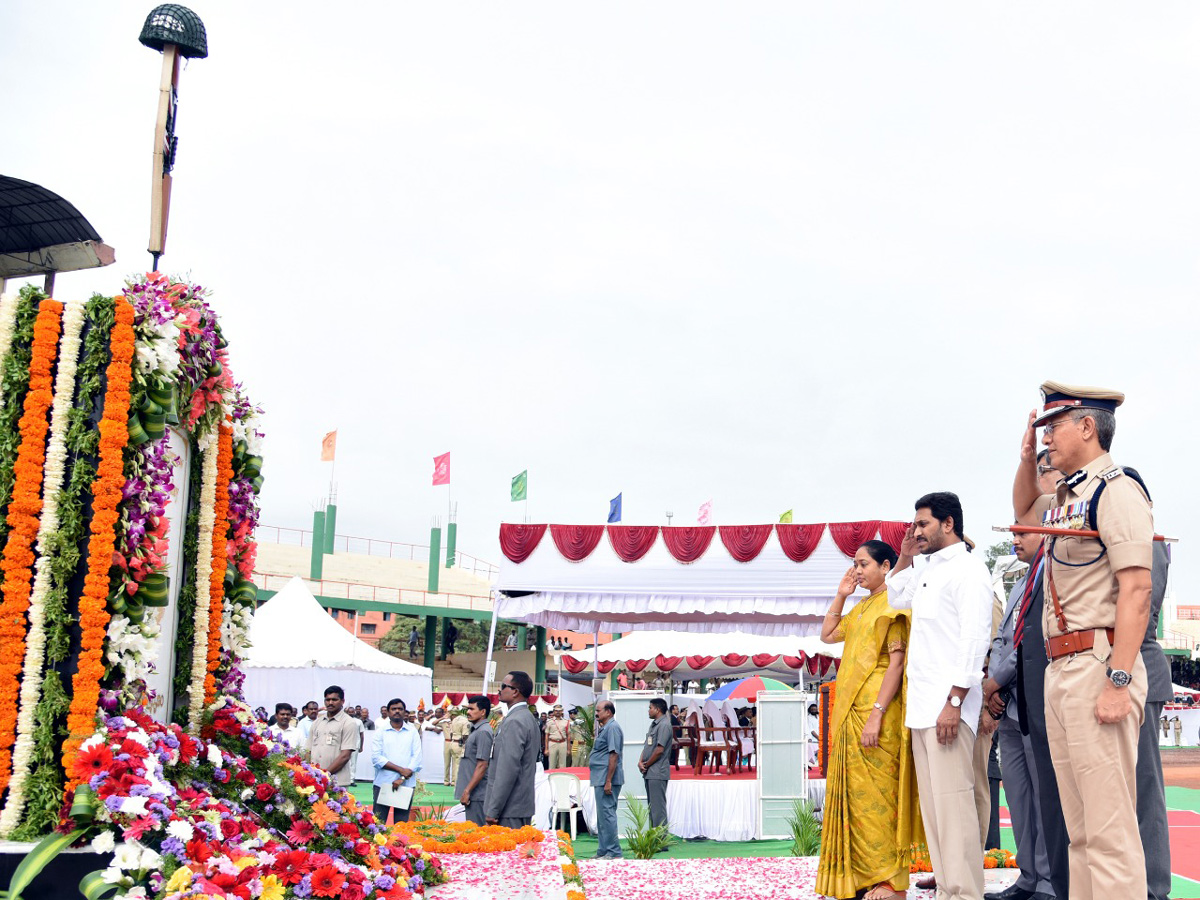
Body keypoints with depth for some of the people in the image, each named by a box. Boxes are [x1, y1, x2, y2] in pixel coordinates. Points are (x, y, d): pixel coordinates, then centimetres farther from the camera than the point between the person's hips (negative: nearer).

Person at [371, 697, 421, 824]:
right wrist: (400, 770, -12)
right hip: (382, 783, -1)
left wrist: (403, 778, -11)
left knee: (401, 823, 4)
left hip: (406, 784, 1)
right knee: (378, 822, -2)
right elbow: (376, 758, -6)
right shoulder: (379, 733, 5)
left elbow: (416, 757, 1)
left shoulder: (413, 732, 9)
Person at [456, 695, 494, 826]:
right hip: (473, 794, 10)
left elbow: (482, 766, -19)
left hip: (477, 795, -10)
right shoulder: (475, 730, 16)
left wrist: (467, 791, -19)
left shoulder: (483, 732, -14)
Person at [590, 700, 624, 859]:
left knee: (606, 814, -8)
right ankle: (603, 851, 22)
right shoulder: (604, 728, 18)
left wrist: (608, 781, -23)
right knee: (602, 815, 15)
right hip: (600, 779, 11)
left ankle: (613, 853, -3)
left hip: (606, 779, -11)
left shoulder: (612, 728, -14)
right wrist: (604, 781, 19)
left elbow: (614, 755, -20)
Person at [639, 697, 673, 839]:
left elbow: (660, 750, -19)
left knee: (658, 807, -7)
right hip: (650, 773, 10)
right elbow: (647, 746, 18)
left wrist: (646, 764, -9)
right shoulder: (654, 724, 17)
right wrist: (641, 762, 1)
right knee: (652, 806, 14)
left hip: (657, 773, -10)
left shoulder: (664, 725, -13)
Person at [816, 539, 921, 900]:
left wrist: (877, 715, -22)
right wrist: (840, 595, 16)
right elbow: (827, 635, 26)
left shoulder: (892, 605, -8)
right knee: (857, 795, 10)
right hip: (852, 712, 8)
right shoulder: (861, 608, 18)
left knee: (875, 794, -7)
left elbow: (896, 663, -15)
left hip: (876, 711, -8)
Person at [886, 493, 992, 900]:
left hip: (948, 705, -9)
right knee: (932, 803, 10)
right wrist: (905, 557, 21)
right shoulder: (930, 572, 19)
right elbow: (895, 599, 37)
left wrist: (955, 702, -21)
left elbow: (975, 637, -15)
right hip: (922, 706, 9)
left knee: (953, 801, -11)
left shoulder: (967, 569, -7)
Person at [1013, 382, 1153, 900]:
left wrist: (1119, 681, -24)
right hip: (1059, 669, 9)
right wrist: (1026, 457, 23)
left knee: (1109, 828, -8)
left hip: (1097, 665, -9)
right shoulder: (1065, 500, 17)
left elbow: (1136, 590, -18)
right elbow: (1024, 511, 41)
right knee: (1079, 829, 13)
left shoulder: (1115, 490, -9)